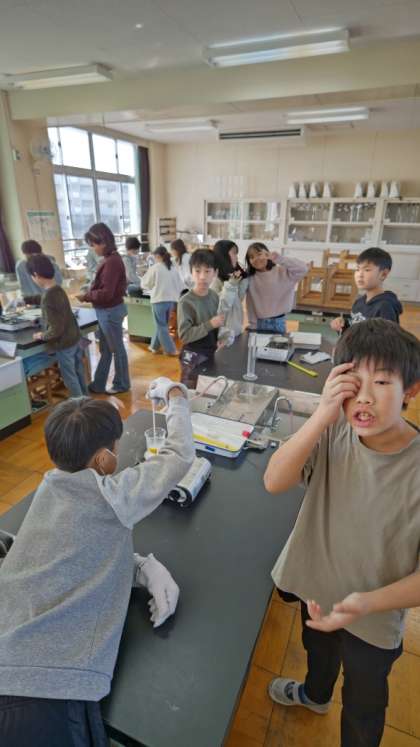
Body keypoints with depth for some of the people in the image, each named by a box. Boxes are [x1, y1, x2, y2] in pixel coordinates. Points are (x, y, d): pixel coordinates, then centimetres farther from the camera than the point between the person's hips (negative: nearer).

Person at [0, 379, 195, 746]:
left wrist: (145, 566, 0)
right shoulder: (107, 494, -13)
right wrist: (175, 395, 14)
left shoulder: (50, 490, 9)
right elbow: (180, 455, -2)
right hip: (51, 692, -6)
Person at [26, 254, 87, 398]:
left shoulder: (48, 297, -27)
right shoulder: (58, 289, 1)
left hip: (64, 344, -9)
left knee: (69, 376, 9)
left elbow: (55, 329, -26)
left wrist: (42, 336, -8)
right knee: (78, 371, 23)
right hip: (75, 337, 9)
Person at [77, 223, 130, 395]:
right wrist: (89, 293, 2)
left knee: (116, 349, 7)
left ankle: (121, 384, 25)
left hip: (110, 312, -10)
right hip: (106, 311, 10)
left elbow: (107, 293, -24)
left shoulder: (112, 262, -22)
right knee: (105, 349, 17)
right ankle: (98, 385, 29)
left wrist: (86, 296, -12)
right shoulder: (109, 259, 8)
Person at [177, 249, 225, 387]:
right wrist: (210, 325, -27)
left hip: (212, 353, 6)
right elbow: (184, 335, -22)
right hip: (193, 357, -6)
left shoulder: (214, 296, 1)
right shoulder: (186, 302, -18)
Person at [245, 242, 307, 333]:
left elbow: (303, 269, -23)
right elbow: (251, 305, 1)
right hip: (259, 323, 2)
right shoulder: (250, 278, -1)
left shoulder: (282, 272, -9)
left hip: (278, 322, -2)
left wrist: (279, 259, -27)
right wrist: (253, 325, -1)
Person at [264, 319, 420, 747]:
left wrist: (366, 603, -36)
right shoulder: (333, 434, -23)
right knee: (317, 649, 37)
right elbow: (274, 482, -32)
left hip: (374, 620, -3)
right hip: (315, 585, 4)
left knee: (363, 707, 26)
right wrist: (323, 414, -41)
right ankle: (315, 694, 70)